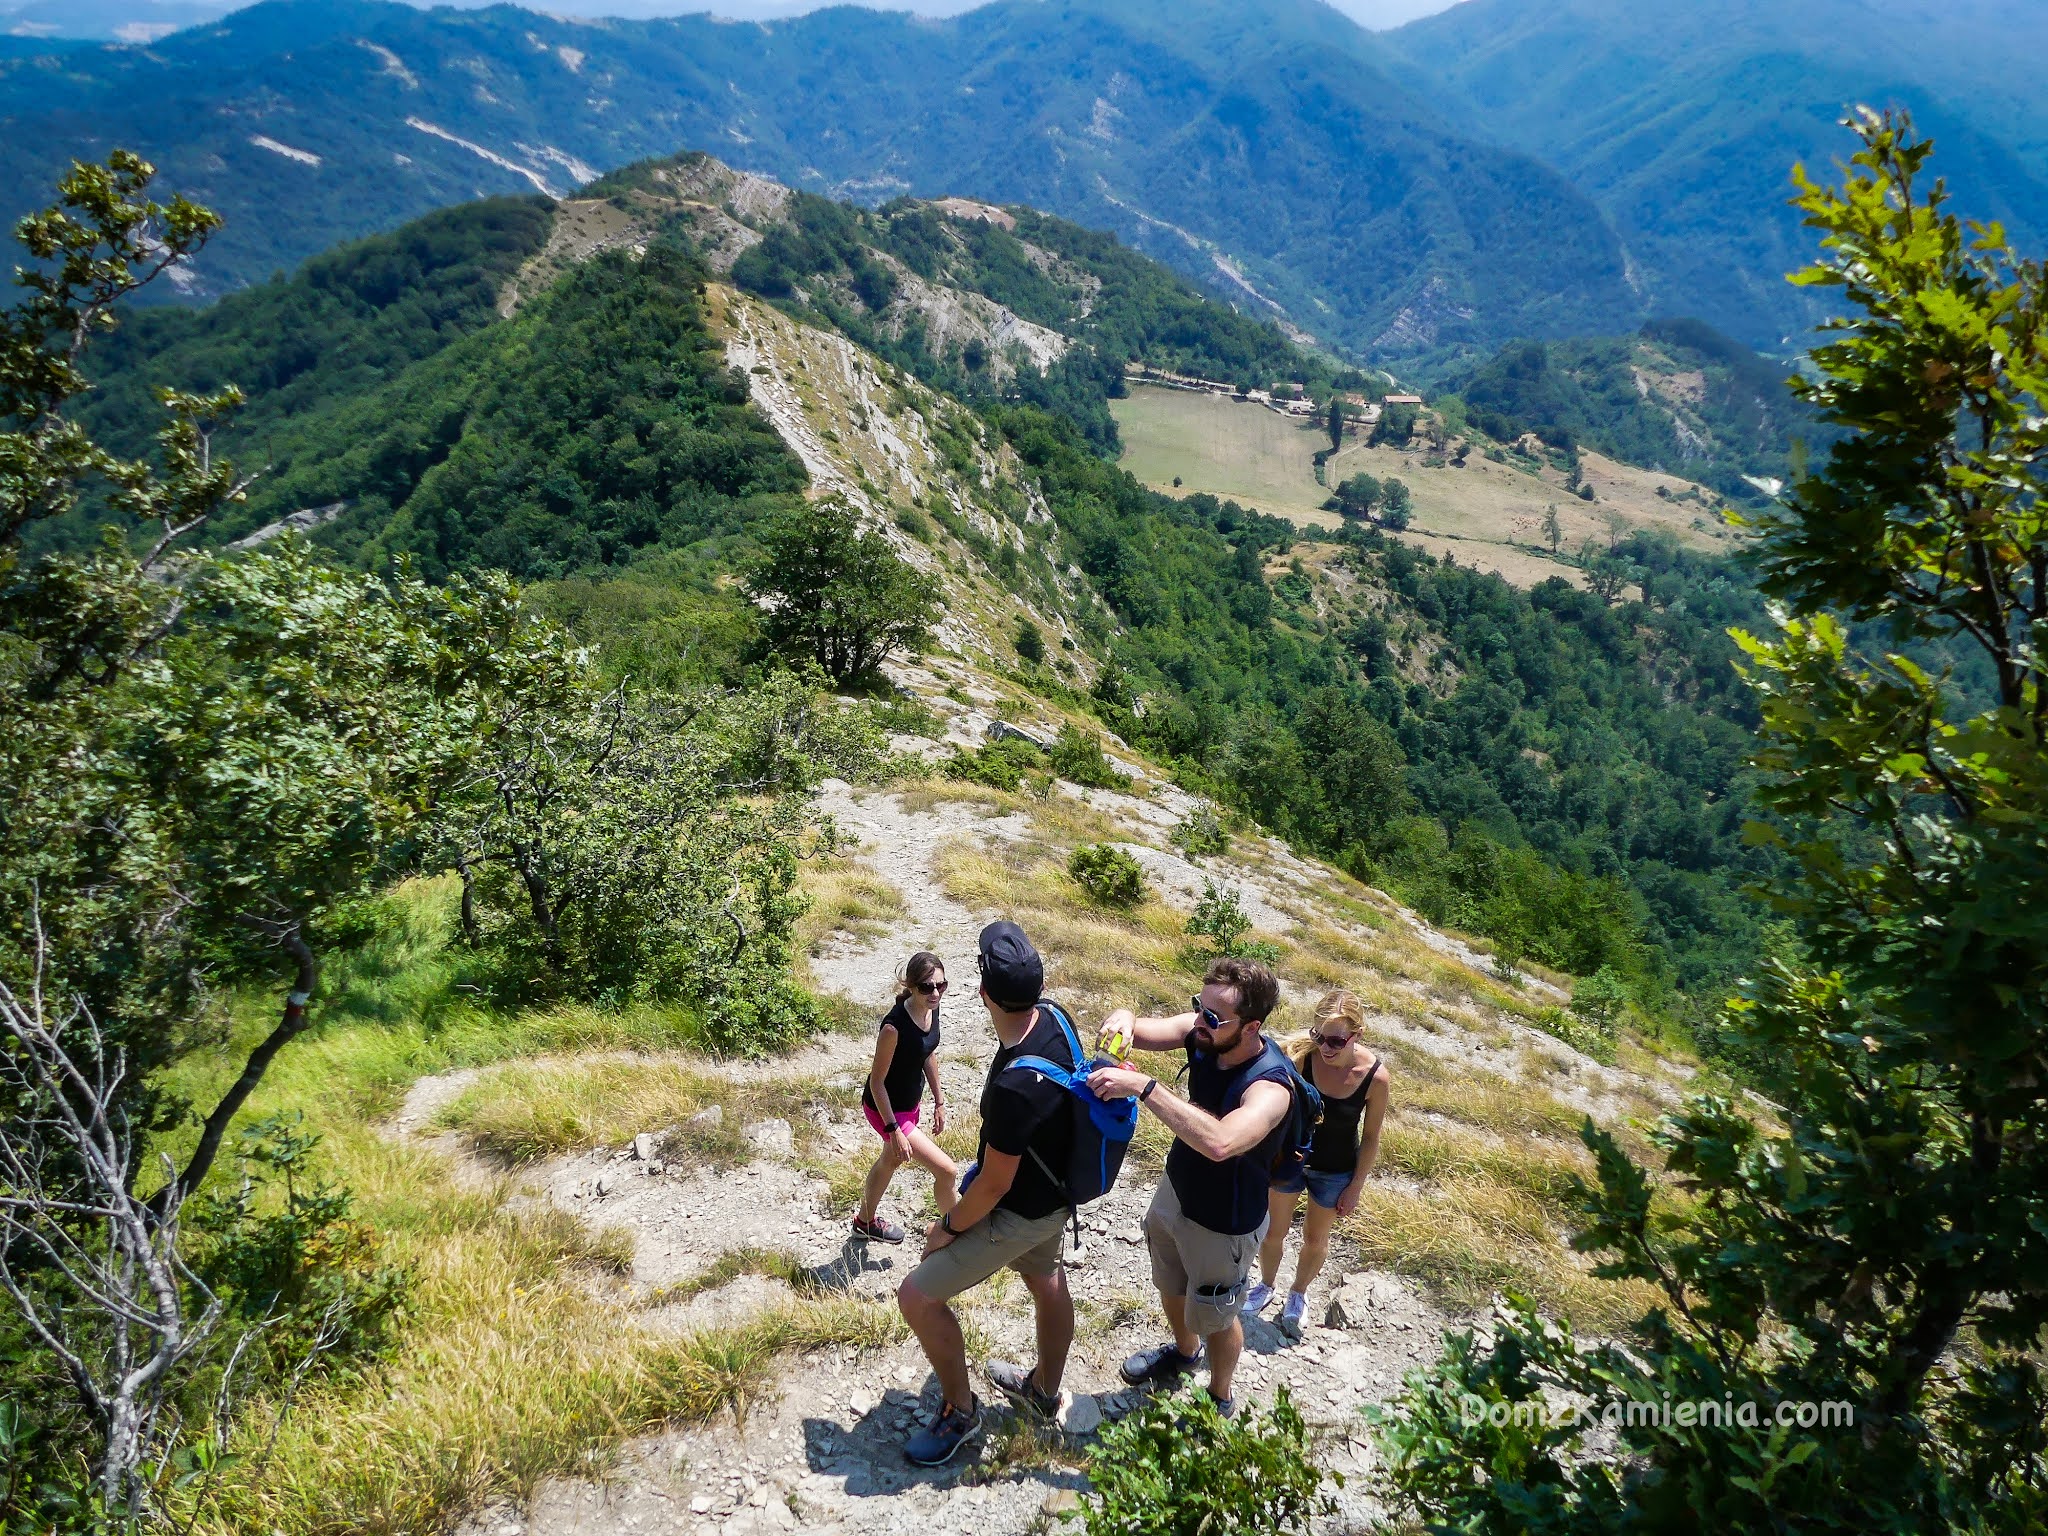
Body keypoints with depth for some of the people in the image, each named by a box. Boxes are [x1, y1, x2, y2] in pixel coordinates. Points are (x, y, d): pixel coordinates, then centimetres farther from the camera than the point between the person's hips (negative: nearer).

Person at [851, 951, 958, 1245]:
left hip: (911, 1101, 9)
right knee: (947, 1171, -5)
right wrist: (894, 1130, -22)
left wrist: (939, 1101, 13)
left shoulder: (931, 1009, -11)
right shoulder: (894, 1025, -34)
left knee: (891, 1161, 30)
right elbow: (877, 1080, -24)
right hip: (886, 1107, -9)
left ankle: (866, 1220, 55)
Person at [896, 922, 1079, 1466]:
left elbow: (995, 1185, -28)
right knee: (1046, 1282, 28)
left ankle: (959, 1411, 21)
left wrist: (948, 1228, -9)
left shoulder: (1014, 1087, -41)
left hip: (1019, 1214, -9)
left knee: (918, 1297, 0)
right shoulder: (1052, 1016, -15)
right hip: (1054, 1190, 9)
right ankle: (1044, 1388, 53)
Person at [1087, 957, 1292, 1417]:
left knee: (1215, 1317, 20)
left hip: (1223, 1224, -7)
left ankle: (1219, 1398, 49)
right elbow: (1134, 1029, -15)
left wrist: (1143, 1086, -56)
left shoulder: (1269, 1088, -39)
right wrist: (1123, 1018, -40)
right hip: (1174, 1190, 7)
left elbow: (1219, 1143, -57)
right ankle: (1184, 1351, 62)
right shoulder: (1203, 1033, -20)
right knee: (1170, 1285, 31)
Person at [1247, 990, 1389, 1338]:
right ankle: (1265, 1286, 50)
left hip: (1335, 1172, 0)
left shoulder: (1375, 1076, -27)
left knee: (1315, 1238, 23)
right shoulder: (1302, 1057, -28)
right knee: (1273, 1231, 21)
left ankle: (1298, 1294, 51)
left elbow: (1370, 1138, -12)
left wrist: (1356, 1186, -5)